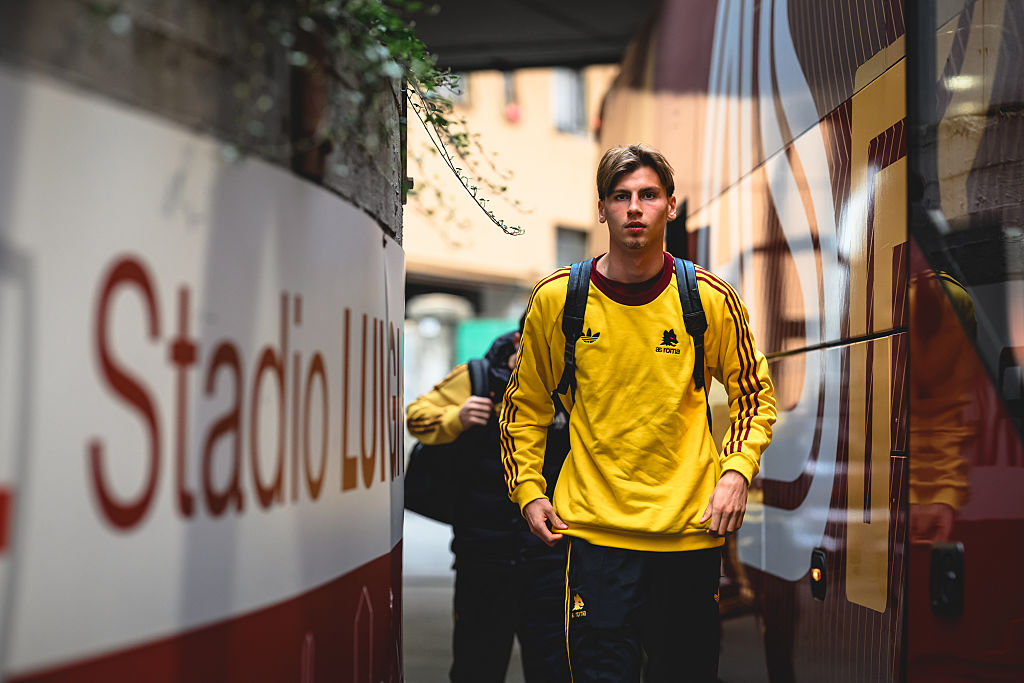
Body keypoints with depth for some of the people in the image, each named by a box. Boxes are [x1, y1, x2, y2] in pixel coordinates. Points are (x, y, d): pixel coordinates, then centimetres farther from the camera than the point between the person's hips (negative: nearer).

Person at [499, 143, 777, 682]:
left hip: (691, 529, 1)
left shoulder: (711, 299, -1)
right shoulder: (555, 299, 0)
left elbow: (754, 393, 11)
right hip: (595, 527, -1)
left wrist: (736, 472, -3)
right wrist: (528, 490, 3)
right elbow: (524, 405, 12)